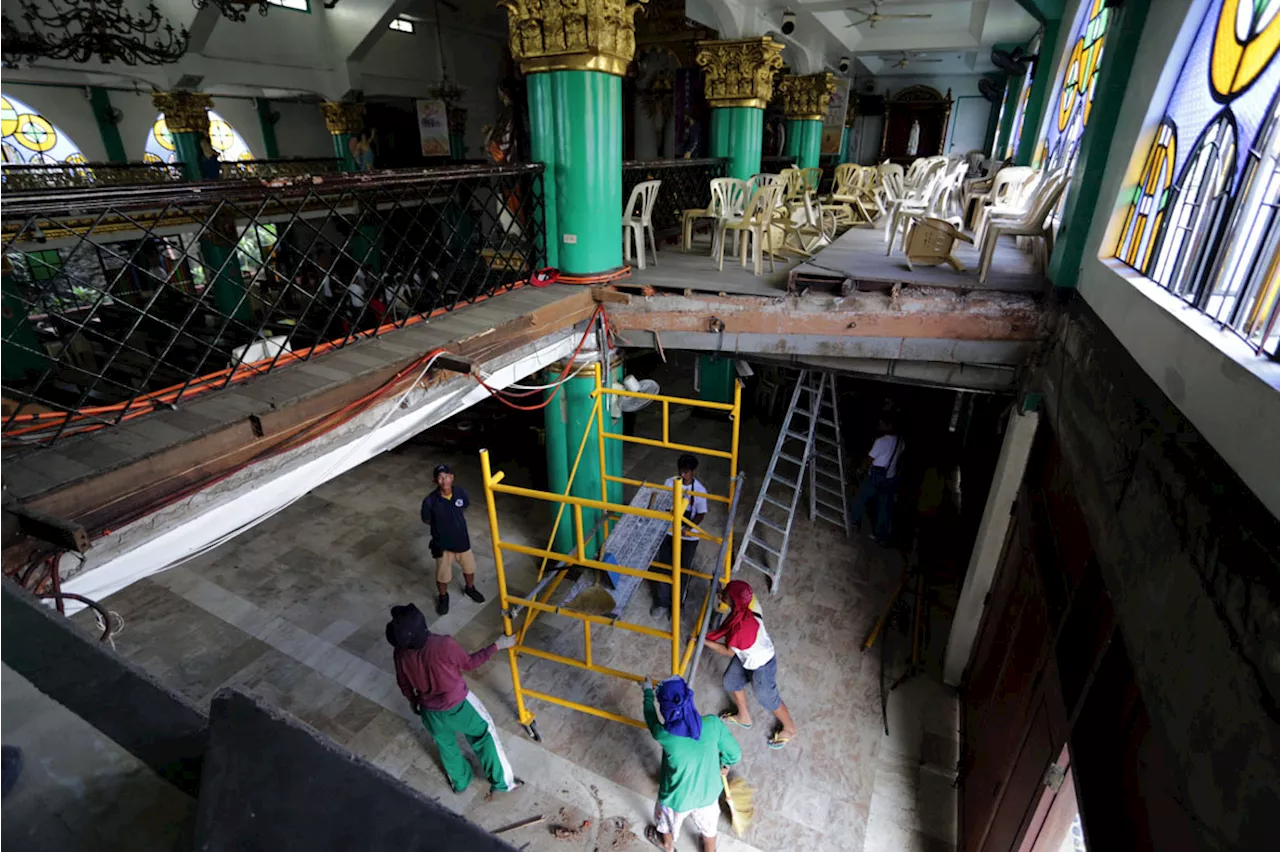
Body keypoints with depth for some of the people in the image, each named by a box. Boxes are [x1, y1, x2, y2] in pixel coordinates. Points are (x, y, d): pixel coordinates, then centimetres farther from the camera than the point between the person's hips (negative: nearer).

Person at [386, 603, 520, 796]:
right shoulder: (444, 644, -34)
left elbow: (404, 684, 0)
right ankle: (502, 782, 33)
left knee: (445, 745, 31)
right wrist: (497, 646, -4)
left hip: (430, 711, 4)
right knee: (484, 734, 21)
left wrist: (412, 700, 21)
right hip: (458, 705, -4)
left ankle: (460, 783, 55)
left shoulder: (401, 653, -19)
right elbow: (469, 663, -15)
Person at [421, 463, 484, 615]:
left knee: (469, 568, 24)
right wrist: (441, 524, 2)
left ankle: (470, 588, 54)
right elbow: (426, 520, -7)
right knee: (443, 575, 15)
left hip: (462, 540, 3)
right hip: (443, 544, -3)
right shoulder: (430, 501, -26)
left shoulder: (460, 493, -17)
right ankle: (443, 597, 46)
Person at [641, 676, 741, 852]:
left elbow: (651, 716, -9)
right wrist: (725, 763, 11)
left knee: (667, 827, 33)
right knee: (709, 828, 33)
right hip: (708, 793, 1)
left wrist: (648, 691, 10)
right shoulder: (713, 724, -28)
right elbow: (735, 753, -12)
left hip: (676, 798, -1)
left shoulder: (664, 734, -32)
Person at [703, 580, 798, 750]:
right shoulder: (749, 600, -25)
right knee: (731, 680, 26)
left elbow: (728, 651, -25)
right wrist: (721, 595, -13)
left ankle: (789, 729, 48)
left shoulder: (743, 627, -44)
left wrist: (704, 641, -20)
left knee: (767, 698, 19)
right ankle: (744, 717, 52)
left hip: (761, 664, -8)